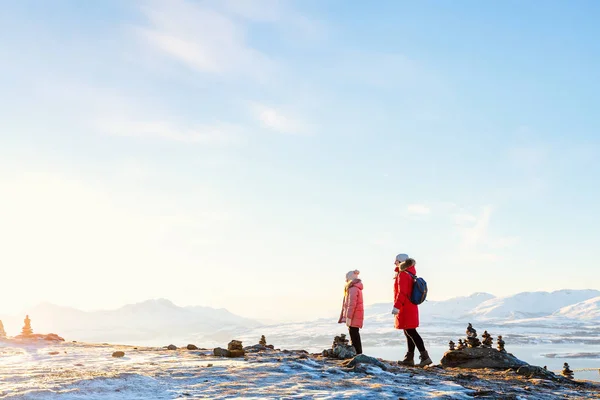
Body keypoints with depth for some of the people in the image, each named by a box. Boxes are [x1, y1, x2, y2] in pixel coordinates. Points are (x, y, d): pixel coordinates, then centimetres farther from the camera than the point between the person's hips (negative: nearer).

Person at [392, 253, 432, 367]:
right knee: (409, 333, 13)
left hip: (405, 309, -10)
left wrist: (396, 306, -24)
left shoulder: (403, 274, -15)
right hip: (411, 308, 10)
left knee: (411, 333, -9)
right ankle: (409, 358, 20)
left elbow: (402, 292, -23)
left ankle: (425, 357, -12)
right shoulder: (410, 273, 15)